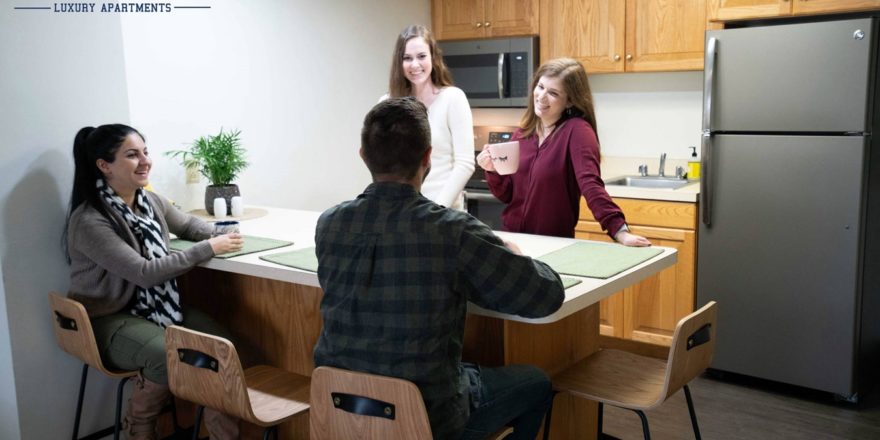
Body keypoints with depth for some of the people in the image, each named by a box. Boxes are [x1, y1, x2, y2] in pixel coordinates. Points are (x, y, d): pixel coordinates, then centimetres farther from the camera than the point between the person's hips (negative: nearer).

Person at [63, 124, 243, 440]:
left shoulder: (151, 202, 1)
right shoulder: (89, 221, -22)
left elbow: (187, 224, 20)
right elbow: (144, 273, -26)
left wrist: (221, 235, -3)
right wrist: (209, 249, -23)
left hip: (157, 306, 7)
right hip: (110, 320, -7)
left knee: (220, 342, -16)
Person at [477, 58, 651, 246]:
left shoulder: (577, 130, -11)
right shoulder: (523, 132, 4)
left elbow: (590, 184, -23)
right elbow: (506, 194, 8)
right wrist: (493, 170, -9)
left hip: (554, 243, -4)